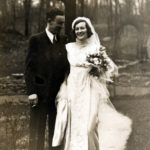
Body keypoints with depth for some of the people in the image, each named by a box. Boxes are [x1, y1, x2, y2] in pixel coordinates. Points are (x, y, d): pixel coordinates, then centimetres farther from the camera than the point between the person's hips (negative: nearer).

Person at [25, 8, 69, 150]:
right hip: (40, 93, -4)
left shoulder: (63, 40, 8)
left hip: (58, 93, 4)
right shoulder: (36, 40, -4)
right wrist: (31, 92, -12)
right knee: (37, 131, 5)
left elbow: (66, 65, 9)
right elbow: (29, 67, -6)